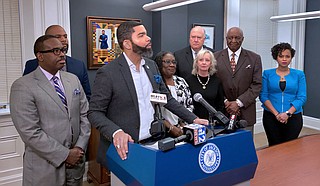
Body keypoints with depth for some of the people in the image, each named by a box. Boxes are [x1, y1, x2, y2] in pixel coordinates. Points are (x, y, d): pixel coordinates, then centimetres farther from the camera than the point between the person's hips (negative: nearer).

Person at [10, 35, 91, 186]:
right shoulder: (23, 86, -12)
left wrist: (80, 147, -4)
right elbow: (30, 132, -17)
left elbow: (85, 114, 7)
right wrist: (65, 155, -15)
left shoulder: (73, 79, 6)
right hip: (45, 167, -5)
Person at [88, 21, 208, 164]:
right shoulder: (107, 73, -12)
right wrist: (116, 132, -28)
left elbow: (167, 98, 13)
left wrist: (193, 119, 7)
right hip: (124, 149, -5)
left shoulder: (152, 66, 7)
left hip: (152, 144, 5)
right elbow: (95, 112, -11)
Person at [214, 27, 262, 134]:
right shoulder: (216, 57, 5)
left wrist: (238, 103, -10)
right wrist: (225, 102, -8)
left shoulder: (254, 58, 4)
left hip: (245, 113, 0)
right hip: (221, 112, 0)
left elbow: (257, 85, -1)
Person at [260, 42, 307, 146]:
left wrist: (288, 113, -15)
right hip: (271, 117, 0)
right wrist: (276, 114, -13)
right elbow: (263, 96, -2)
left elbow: (302, 97, -2)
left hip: (293, 117, 0)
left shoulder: (299, 75, 4)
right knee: (274, 146, 5)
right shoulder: (267, 74, 3)